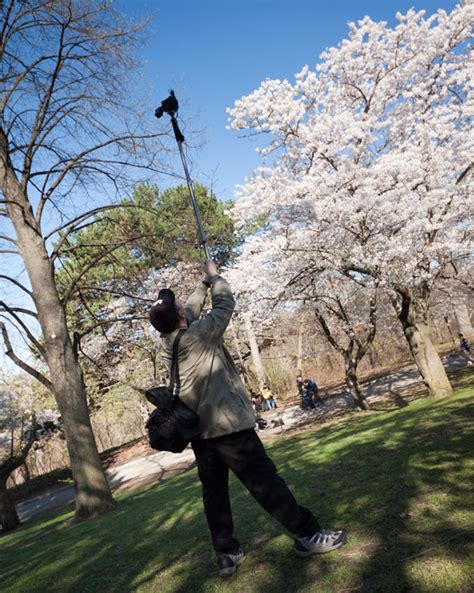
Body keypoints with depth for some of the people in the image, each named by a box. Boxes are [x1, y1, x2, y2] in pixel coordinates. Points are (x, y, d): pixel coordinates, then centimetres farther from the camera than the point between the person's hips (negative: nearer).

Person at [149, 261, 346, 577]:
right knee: (264, 479, -2)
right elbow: (225, 305, -3)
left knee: (214, 490, 11)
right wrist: (214, 276, 12)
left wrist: (204, 283, 25)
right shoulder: (197, 336, -15)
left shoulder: (169, 342, 5)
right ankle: (308, 534, 7)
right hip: (226, 423, -8)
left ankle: (227, 553, 17)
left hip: (199, 430, 8)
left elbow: (191, 310, 21)